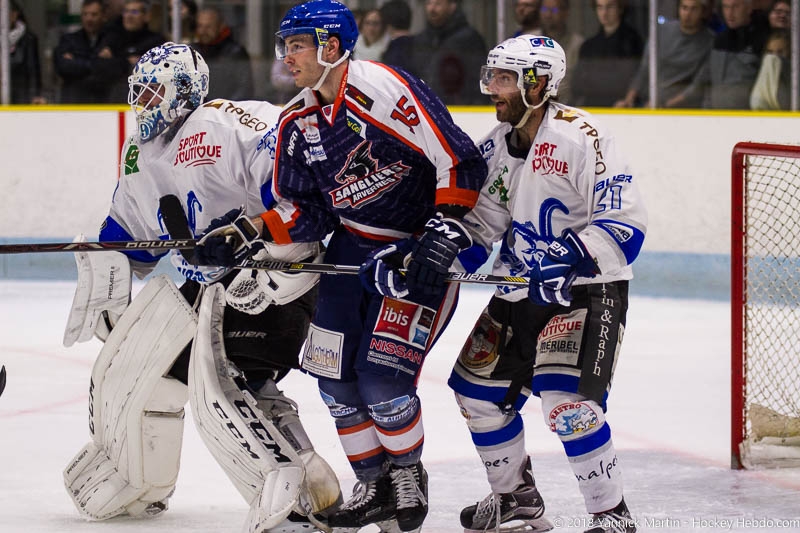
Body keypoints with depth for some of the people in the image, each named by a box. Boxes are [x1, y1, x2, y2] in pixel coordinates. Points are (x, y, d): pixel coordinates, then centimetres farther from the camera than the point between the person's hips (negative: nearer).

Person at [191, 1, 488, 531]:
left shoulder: (386, 89, -21)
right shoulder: (297, 124, 4)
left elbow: (461, 162, -22)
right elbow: (306, 211, 7)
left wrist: (443, 235, -26)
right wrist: (247, 235, -7)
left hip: (421, 249, -8)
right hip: (353, 246, 8)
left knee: (383, 377, -14)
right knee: (334, 373, 3)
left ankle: (408, 472, 13)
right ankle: (373, 485, 21)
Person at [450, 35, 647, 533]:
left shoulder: (582, 137, -20)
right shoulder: (496, 145, 4)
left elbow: (626, 221, -24)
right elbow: (481, 222, 10)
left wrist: (569, 258, -35)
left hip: (586, 288, -9)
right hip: (520, 288, 9)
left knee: (567, 401, -22)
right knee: (478, 388, 12)